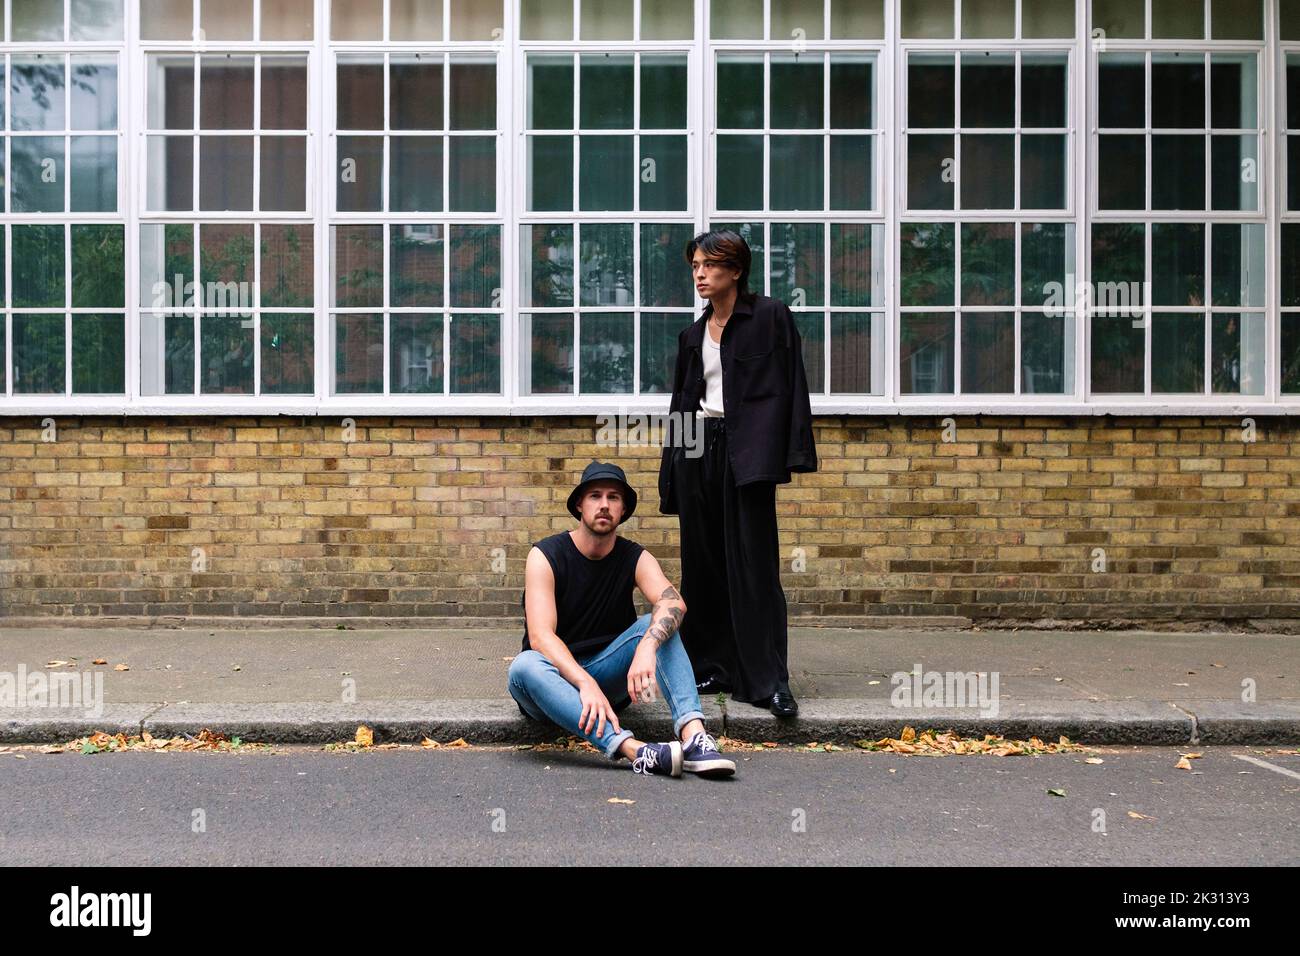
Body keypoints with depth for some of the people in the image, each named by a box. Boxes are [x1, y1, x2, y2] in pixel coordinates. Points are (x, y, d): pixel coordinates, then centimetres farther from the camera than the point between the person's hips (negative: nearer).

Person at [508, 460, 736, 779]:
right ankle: (635, 751, -51)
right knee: (524, 666, -36)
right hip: (555, 675, -2)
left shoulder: (635, 558, -3)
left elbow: (674, 602, -25)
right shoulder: (546, 555, -11)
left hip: (608, 675, 3)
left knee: (657, 623, -20)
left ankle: (692, 734, -39)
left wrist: (646, 647, -46)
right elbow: (540, 635, -24)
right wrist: (585, 683, -40)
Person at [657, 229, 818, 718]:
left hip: (746, 452, -5)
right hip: (698, 450, 6)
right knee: (703, 563, 6)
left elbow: (790, 388, -5)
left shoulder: (771, 316, 0)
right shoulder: (693, 334, 15)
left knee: (752, 564, -8)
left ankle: (767, 680, -4)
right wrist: (671, 475, 14)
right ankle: (714, 666, 16)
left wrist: (790, 454, -13)